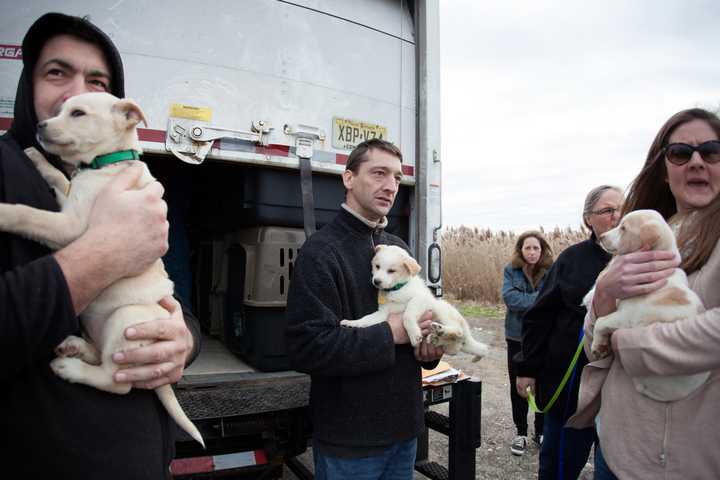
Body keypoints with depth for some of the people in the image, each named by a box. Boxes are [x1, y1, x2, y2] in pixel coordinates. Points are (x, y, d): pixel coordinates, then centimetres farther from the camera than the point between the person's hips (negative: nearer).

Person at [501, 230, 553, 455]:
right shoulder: (511, 270, -3)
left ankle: (541, 432, 31)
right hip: (517, 337, 1)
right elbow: (510, 297, -17)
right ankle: (521, 433, 28)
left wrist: (524, 302, -22)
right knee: (518, 386, 12)